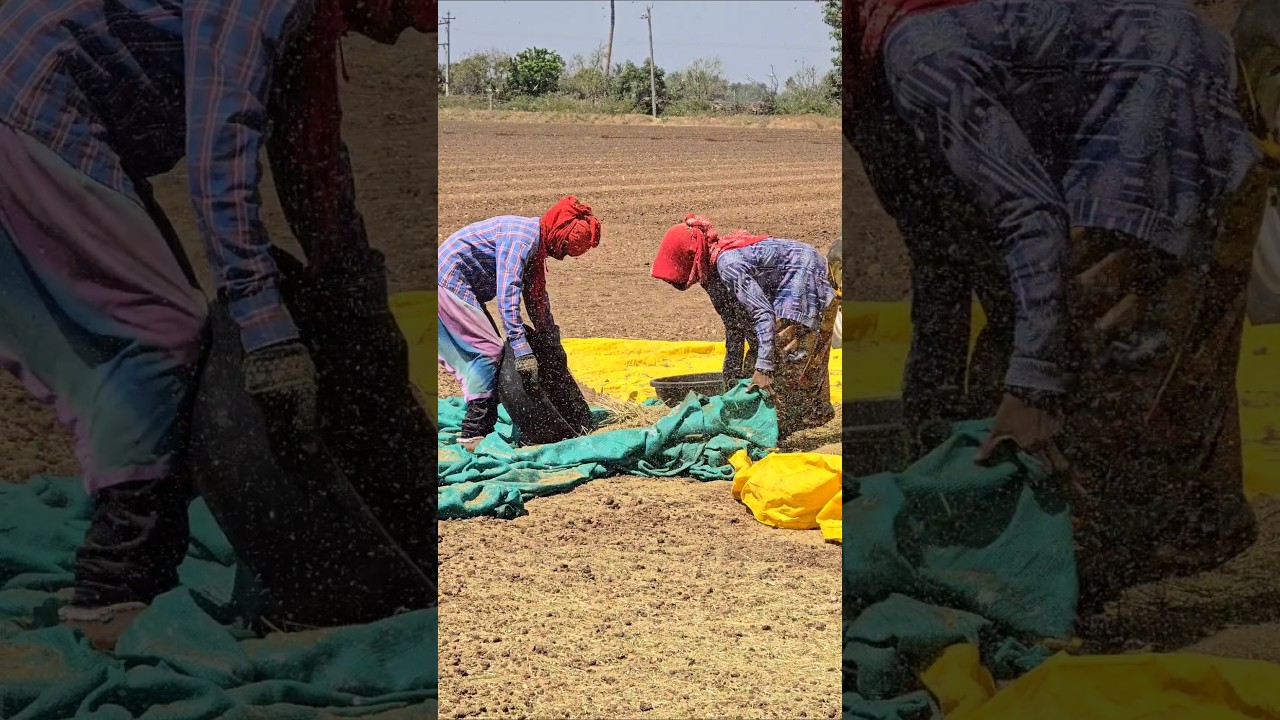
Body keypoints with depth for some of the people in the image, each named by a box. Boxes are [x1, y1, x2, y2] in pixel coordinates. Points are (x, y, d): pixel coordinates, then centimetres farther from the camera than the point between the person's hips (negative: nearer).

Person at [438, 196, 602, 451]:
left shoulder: (535, 241, 11)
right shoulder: (522, 237, -21)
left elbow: (536, 296, 23)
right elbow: (507, 295, -30)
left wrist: (551, 342, 26)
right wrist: (523, 351, -34)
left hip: (462, 290, 10)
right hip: (449, 282, -10)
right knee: (487, 349, -12)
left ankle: (484, 428, 11)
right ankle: (473, 433, -13)